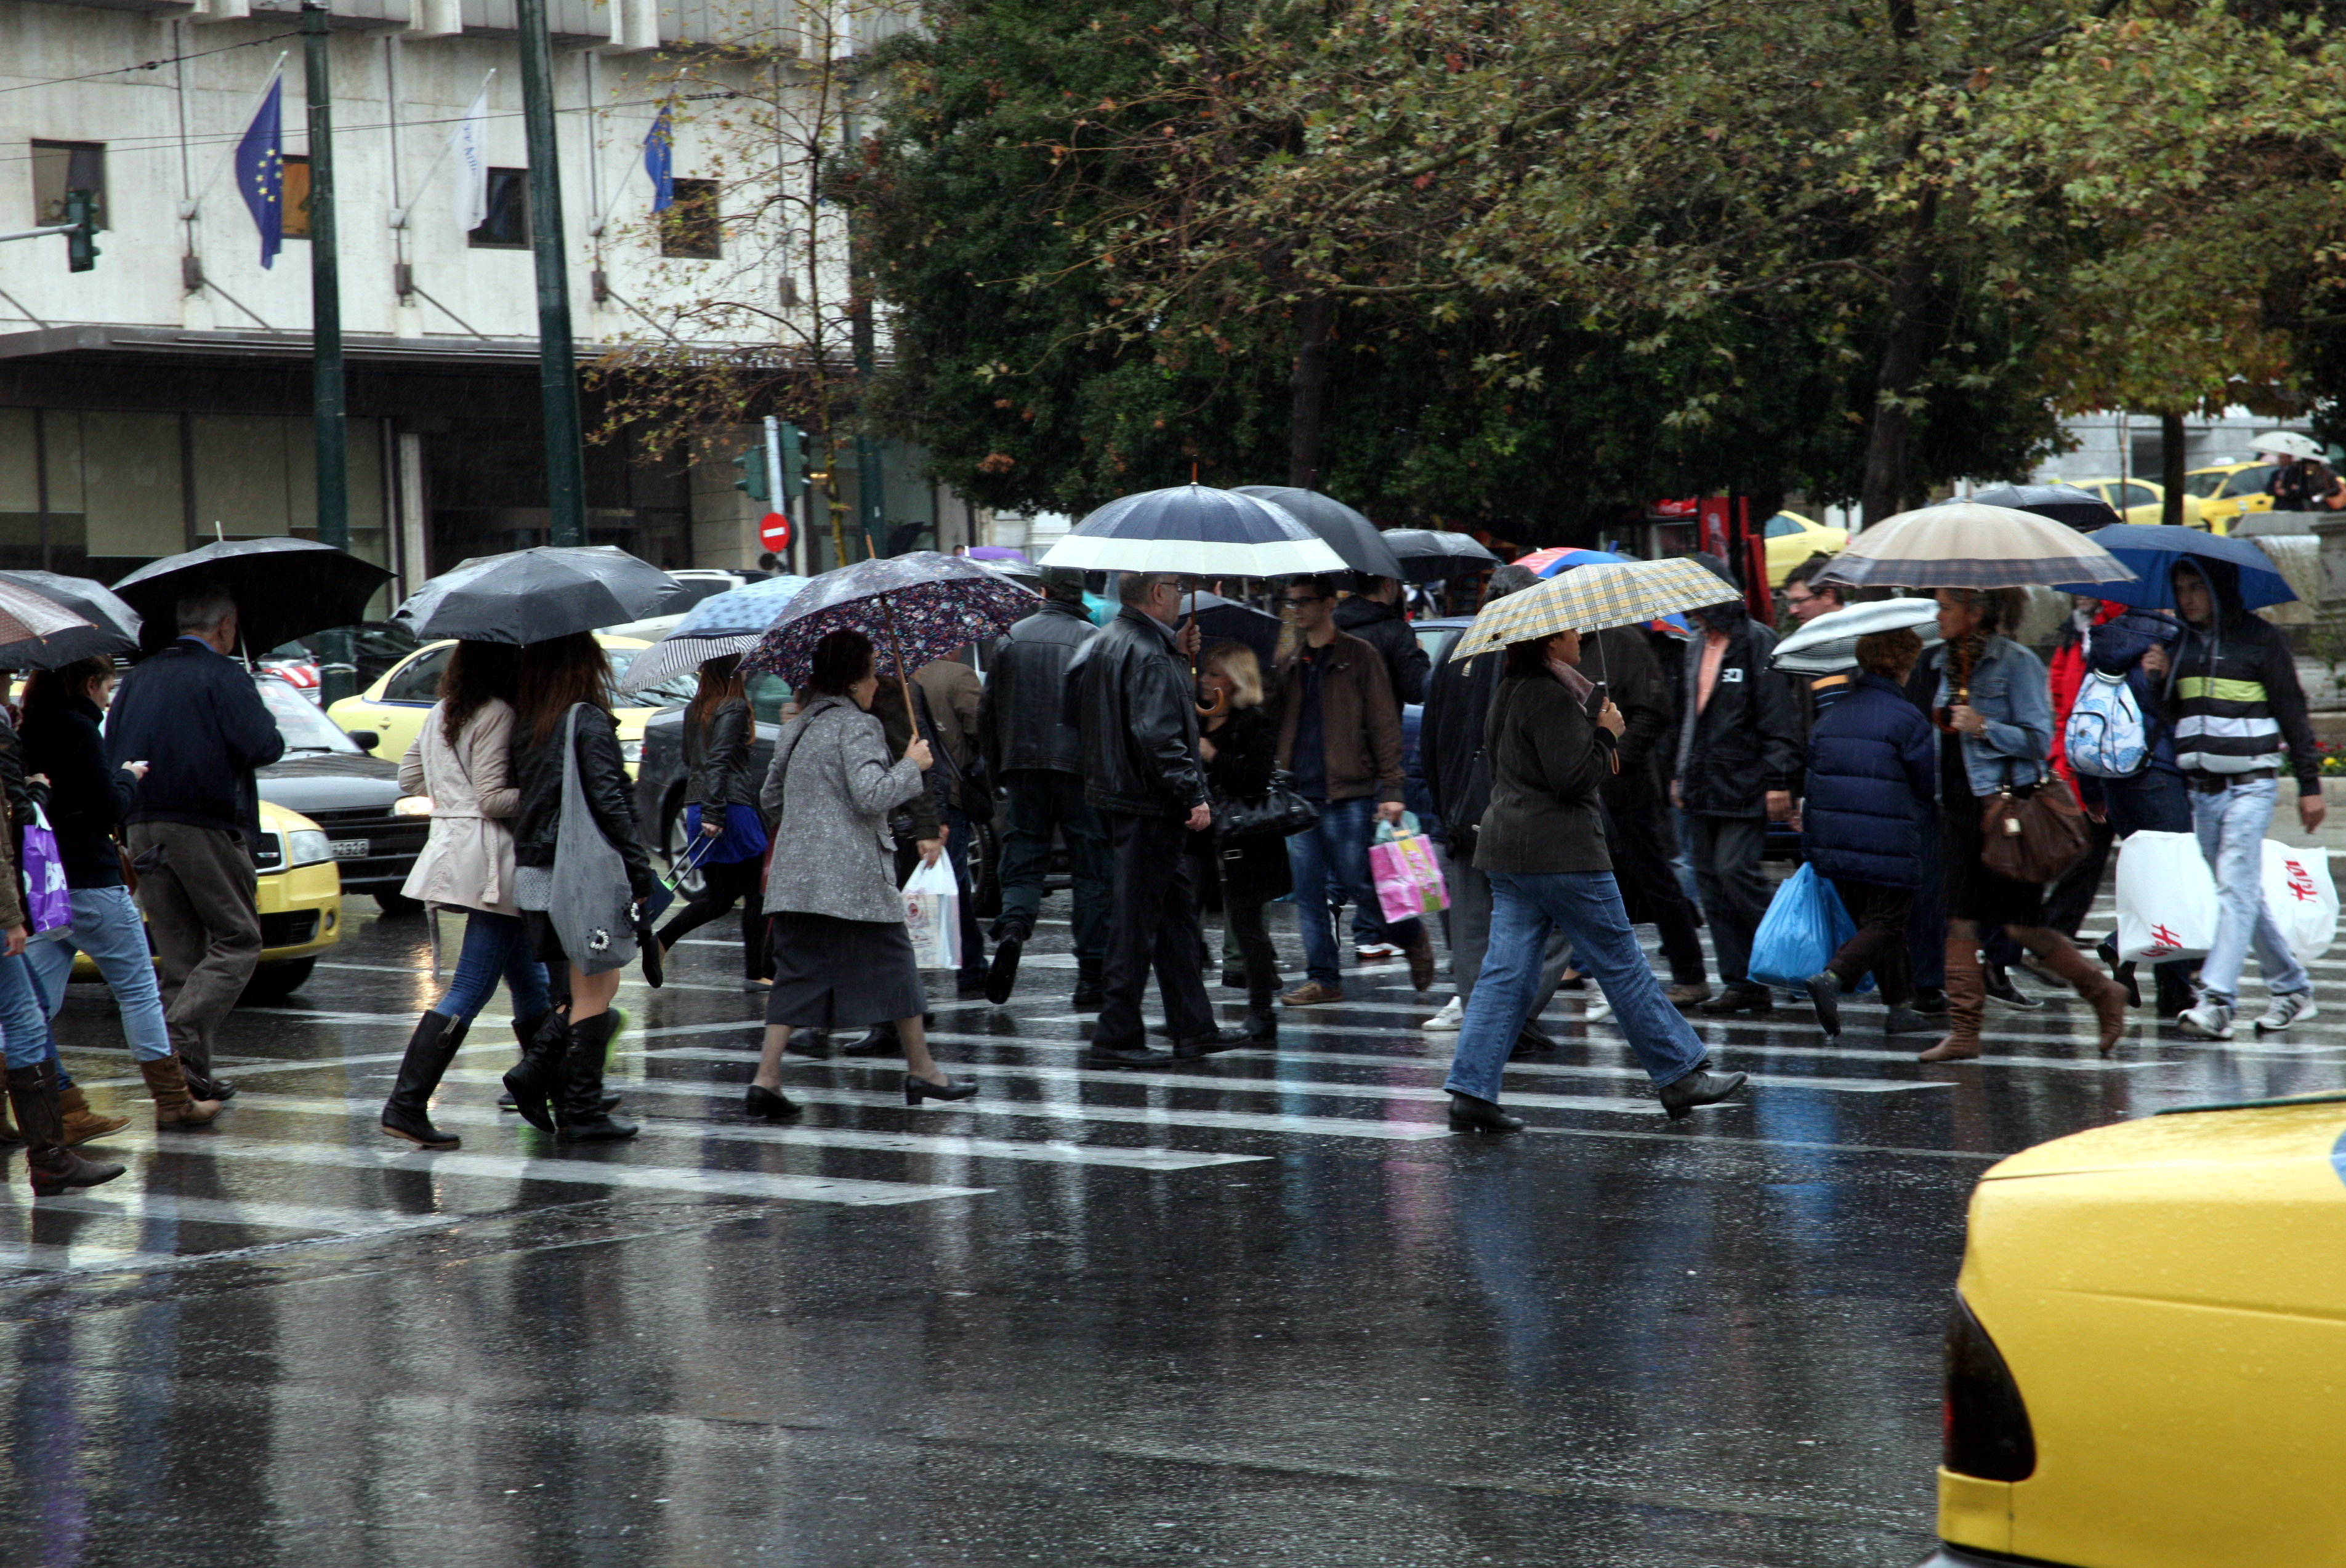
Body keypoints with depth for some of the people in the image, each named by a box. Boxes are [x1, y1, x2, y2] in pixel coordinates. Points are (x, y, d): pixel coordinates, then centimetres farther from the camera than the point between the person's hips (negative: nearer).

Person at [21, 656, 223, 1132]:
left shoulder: (31, 731, 9)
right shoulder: (79, 730, -14)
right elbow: (109, 809, -14)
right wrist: (128, 779, 4)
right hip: (88, 883, -7)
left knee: (37, 1002, 6)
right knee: (138, 989, 4)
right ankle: (173, 1102, 11)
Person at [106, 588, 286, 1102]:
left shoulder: (140, 678, 14)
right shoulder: (224, 677, -7)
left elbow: (111, 752, 15)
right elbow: (262, 746, -16)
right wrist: (271, 736, 5)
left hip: (143, 828, 7)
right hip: (207, 826, -7)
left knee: (179, 952, 11)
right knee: (236, 942, 1)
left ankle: (190, 1073, 7)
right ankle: (181, 1038, -17)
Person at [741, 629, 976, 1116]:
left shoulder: (796, 730, 14)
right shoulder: (857, 726, -10)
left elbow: (770, 800, 22)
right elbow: (872, 795, -20)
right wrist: (912, 765, -6)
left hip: (797, 876, 7)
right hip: (854, 878, -7)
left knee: (798, 975, 5)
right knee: (893, 966, 8)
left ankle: (766, 1079, -7)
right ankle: (921, 1072, 17)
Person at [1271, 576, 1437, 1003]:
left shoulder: (1358, 656, 0)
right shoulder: (1290, 663, 15)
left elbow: (1384, 724, -3)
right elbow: (1275, 723, 19)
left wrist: (1391, 789, -9)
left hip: (1348, 792, -5)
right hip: (1298, 792, 5)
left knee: (1357, 882, -4)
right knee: (1308, 890, 2)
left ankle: (1413, 937, 20)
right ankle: (1323, 979, 7)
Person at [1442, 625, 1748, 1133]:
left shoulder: (1510, 692, 15)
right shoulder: (1551, 696, -16)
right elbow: (1572, 776, -21)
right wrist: (1607, 734, -6)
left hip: (1508, 845, 9)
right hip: (1561, 849, -9)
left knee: (1506, 972, 5)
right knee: (1621, 963, 1)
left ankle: (1472, 1091, -3)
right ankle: (1682, 1076, 9)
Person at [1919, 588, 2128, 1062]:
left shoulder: (2016, 663, -10)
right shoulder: (1949, 664, 13)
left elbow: (2039, 740, -13)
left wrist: (1983, 727, -21)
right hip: (1960, 806, 7)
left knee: (2021, 926, -3)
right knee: (1960, 920, 1)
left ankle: (2104, 993, 14)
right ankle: (1963, 1032, 2)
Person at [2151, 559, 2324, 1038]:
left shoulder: (2260, 638, -4)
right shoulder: (2181, 643, 11)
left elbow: (2292, 711, -1)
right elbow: (2169, 716, 17)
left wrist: (2310, 784, -3)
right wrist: (2159, 679, -3)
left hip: (2250, 786, -6)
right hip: (2202, 790, 6)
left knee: (2236, 889, -14)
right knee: (2242, 895, 11)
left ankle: (2216, 1001, -21)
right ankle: (2292, 988, 23)